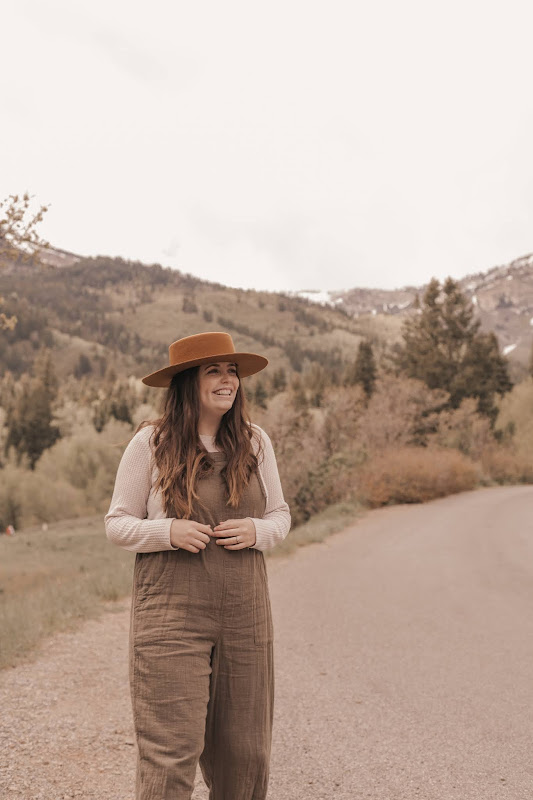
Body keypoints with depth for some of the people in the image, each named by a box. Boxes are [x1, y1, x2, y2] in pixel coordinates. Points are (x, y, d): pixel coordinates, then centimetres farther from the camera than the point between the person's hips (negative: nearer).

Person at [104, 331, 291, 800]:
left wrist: (257, 531, -9)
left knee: (244, 748, 11)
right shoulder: (150, 443, -3)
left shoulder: (254, 442, 7)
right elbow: (118, 523, 1)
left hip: (245, 615, 4)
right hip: (171, 616, -3)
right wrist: (169, 532, -17)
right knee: (171, 748, -5)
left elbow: (280, 515, 14)